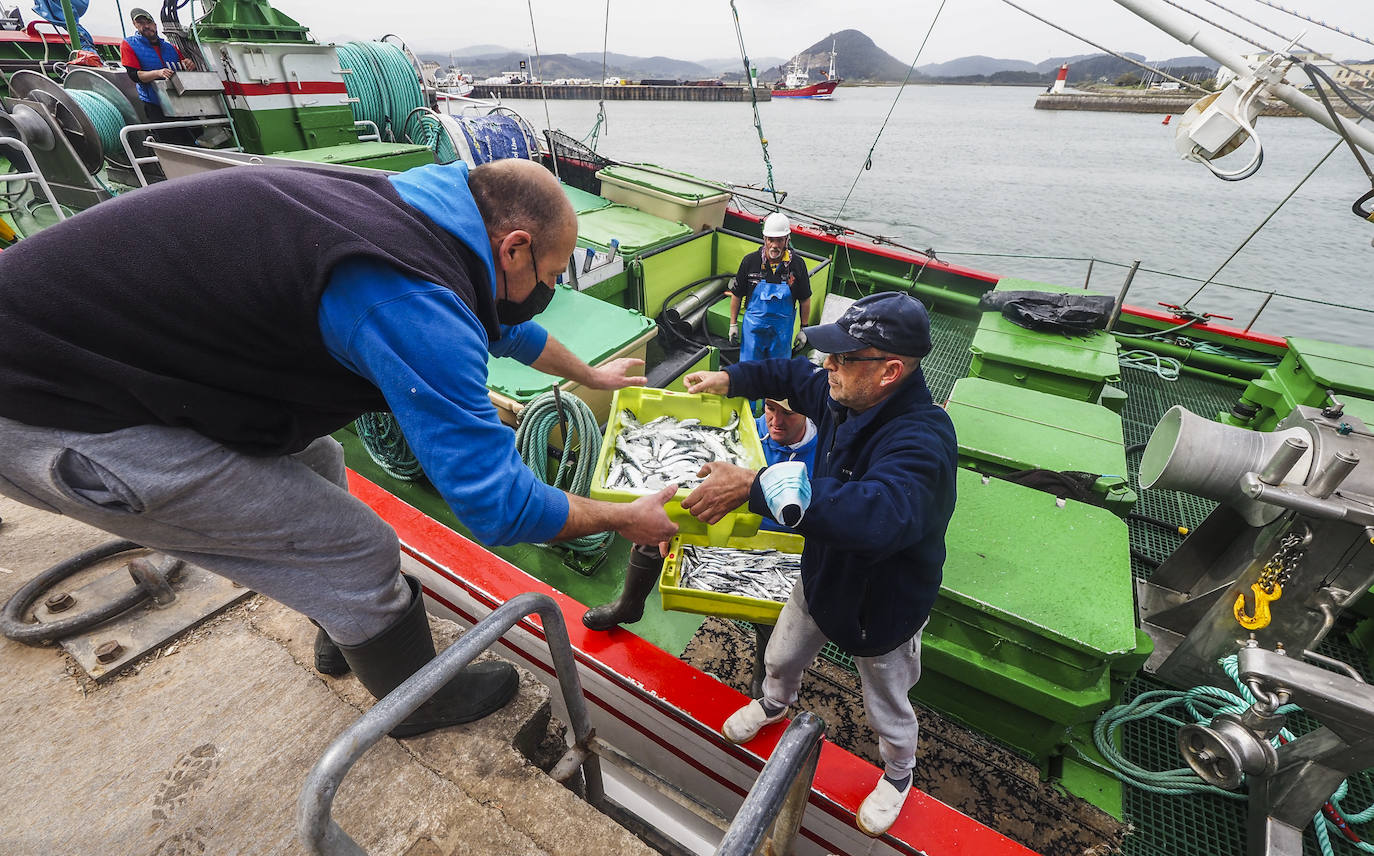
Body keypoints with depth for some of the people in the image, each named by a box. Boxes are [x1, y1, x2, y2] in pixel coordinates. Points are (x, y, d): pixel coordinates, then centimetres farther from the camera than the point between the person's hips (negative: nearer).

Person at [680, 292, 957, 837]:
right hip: (822, 577, 7)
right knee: (781, 658, 30)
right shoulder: (848, 397, -15)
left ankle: (898, 773, 59)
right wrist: (729, 378, -6)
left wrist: (756, 486, -57)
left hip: (883, 608, -6)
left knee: (887, 709, 24)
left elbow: (878, 513, -58)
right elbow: (795, 376, 6)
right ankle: (774, 704, 65)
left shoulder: (921, 440, -39)